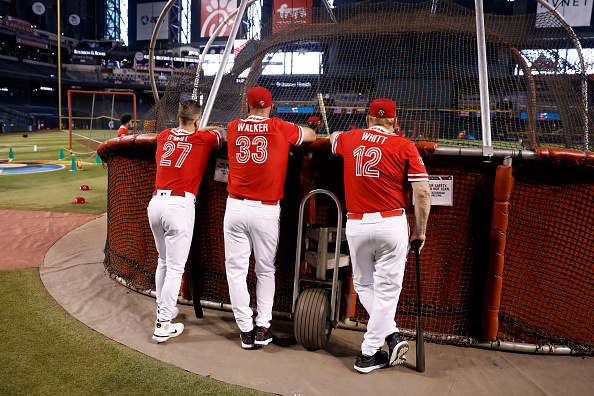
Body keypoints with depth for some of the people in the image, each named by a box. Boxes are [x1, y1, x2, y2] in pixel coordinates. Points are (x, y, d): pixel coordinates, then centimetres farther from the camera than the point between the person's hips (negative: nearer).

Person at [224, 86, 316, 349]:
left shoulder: (233, 128, 5)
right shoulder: (281, 129, -2)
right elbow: (311, 135, 14)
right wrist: (292, 133, 31)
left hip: (236, 207, 1)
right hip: (267, 210, -1)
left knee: (236, 269, 9)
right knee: (266, 270, 14)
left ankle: (246, 329, 12)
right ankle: (263, 327, 15)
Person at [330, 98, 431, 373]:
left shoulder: (349, 139, 9)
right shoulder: (404, 146, 0)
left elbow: (333, 139, 35)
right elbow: (422, 192, -6)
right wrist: (419, 231, 3)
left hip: (356, 224, 2)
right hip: (391, 224, -2)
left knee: (363, 284, 21)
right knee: (387, 288, 7)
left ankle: (391, 334, 12)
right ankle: (368, 354, 13)